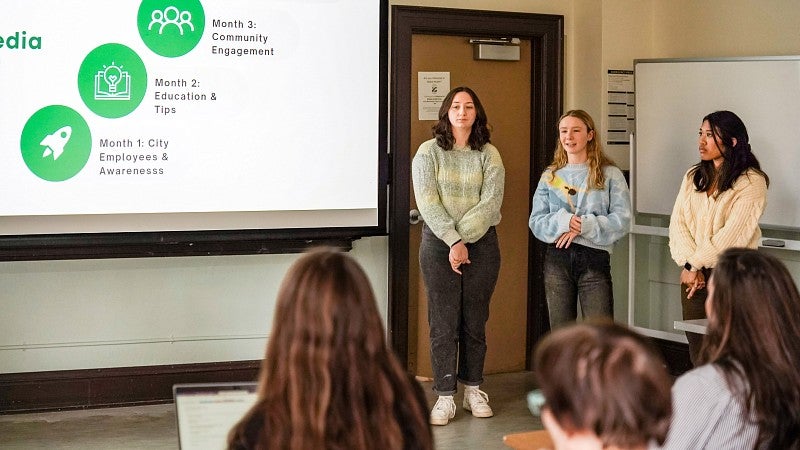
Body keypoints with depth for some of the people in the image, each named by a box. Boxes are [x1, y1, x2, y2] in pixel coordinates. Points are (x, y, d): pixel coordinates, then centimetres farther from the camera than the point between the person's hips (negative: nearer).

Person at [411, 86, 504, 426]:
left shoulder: (489, 155, 5)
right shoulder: (428, 152, 1)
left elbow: (491, 202, -6)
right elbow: (427, 203, -7)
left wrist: (464, 239, -15)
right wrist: (453, 241, -15)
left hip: (481, 243, 2)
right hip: (438, 244, -1)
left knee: (475, 321, 8)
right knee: (443, 322, -1)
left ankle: (473, 390, 20)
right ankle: (444, 396, 4)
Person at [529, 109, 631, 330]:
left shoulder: (610, 175, 3)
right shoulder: (550, 176, 12)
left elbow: (622, 220, -5)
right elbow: (536, 221, 5)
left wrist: (583, 226, -15)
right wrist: (562, 221, -13)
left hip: (594, 259, -3)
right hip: (557, 259, 3)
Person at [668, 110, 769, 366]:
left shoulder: (751, 182, -8)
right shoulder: (693, 176, 12)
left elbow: (732, 235, -14)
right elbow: (677, 223, 5)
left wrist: (695, 264, -10)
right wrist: (688, 264, -9)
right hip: (694, 273, 5)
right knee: (696, 349, 6)